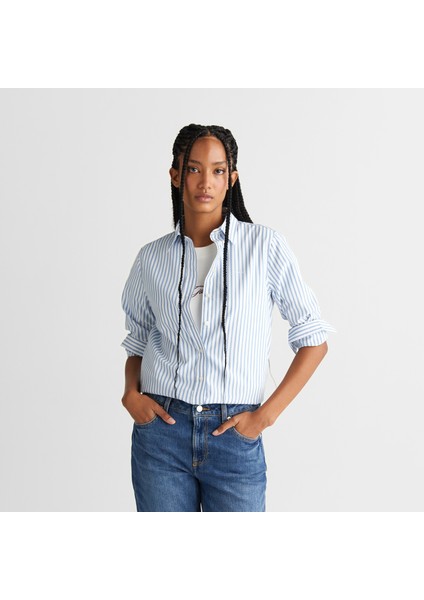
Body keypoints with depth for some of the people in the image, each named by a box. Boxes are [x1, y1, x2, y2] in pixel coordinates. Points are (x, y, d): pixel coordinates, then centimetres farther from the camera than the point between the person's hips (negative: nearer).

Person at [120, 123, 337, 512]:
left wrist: (267, 414, -6)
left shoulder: (266, 245, -3)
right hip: (160, 431, 2)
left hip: (234, 437, -2)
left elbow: (314, 339, 0)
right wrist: (131, 392, -2)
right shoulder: (153, 257, 4)